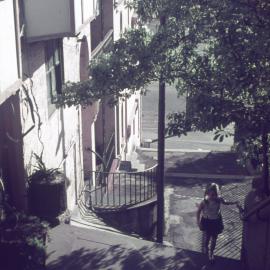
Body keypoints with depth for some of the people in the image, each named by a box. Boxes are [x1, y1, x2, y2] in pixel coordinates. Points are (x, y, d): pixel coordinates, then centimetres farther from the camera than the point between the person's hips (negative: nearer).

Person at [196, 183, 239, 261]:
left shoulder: (219, 199, -22)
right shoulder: (205, 202, -29)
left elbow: (225, 203, 2)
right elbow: (198, 211, -14)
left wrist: (235, 203, -10)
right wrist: (198, 222, -11)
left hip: (216, 221, 2)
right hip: (207, 221, -2)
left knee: (214, 238, 14)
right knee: (208, 237, 19)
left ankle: (211, 253, 35)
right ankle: (206, 248, 51)